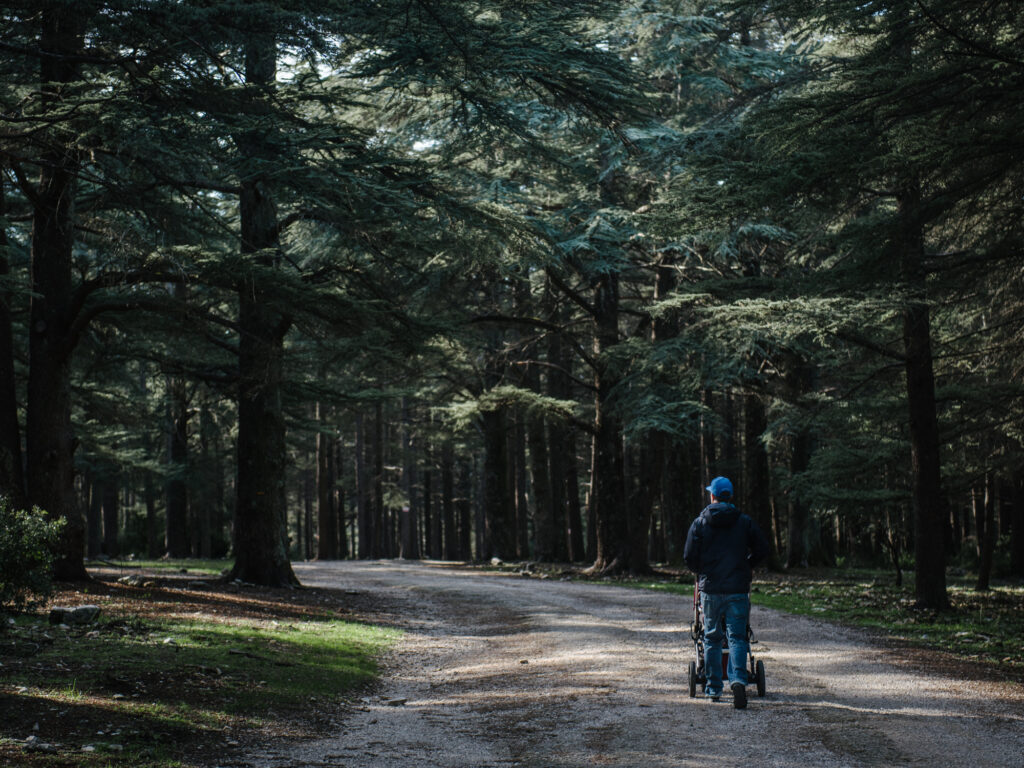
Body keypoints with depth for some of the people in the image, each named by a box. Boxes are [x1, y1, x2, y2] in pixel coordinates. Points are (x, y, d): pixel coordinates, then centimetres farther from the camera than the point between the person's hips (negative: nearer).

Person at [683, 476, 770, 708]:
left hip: (710, 588, 0)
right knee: (737, 637, 0)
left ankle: (714, 688, 17)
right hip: (738, 589, 0)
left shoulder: (700, 522, 0)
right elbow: (762, 549, 4)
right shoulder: (745, 521, 2)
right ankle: (738, 680, -22)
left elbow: (689, 557, -2)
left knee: (712, 637, 12)